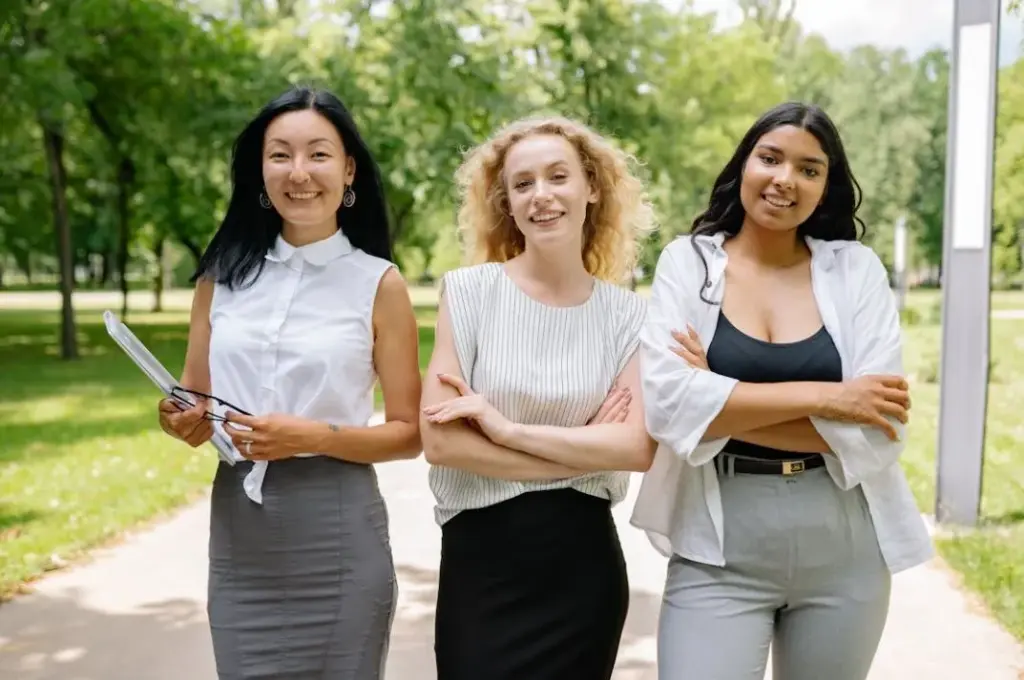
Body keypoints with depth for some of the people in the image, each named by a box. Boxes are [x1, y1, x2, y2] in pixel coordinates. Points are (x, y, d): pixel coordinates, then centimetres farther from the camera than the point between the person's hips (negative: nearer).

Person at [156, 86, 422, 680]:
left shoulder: (379, 284, -4)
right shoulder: (224, 274, 5)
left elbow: (410, 434, -2)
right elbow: (194, 397, 15)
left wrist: (316, 437, -17)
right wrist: (184, 422, -7)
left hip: (335, 532, -3)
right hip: (237, 528, 3)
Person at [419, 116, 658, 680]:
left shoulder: (626, 313, 1)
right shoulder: (470, 290, -5)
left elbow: (639, 447, -11)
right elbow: (440, 441, -13)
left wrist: (505, 426, -17)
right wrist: (584, 451, -9)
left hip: (586, 563, 2)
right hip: (481, 560, -2)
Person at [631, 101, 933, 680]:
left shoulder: (857, 269, -1)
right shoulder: (688, 262, -2)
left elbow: (877, 433, -11)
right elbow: (666, 402, -16)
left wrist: (720, 403, -14)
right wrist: (823, 396, -17)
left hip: (845, 553, 2)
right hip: (719, 553, -1)